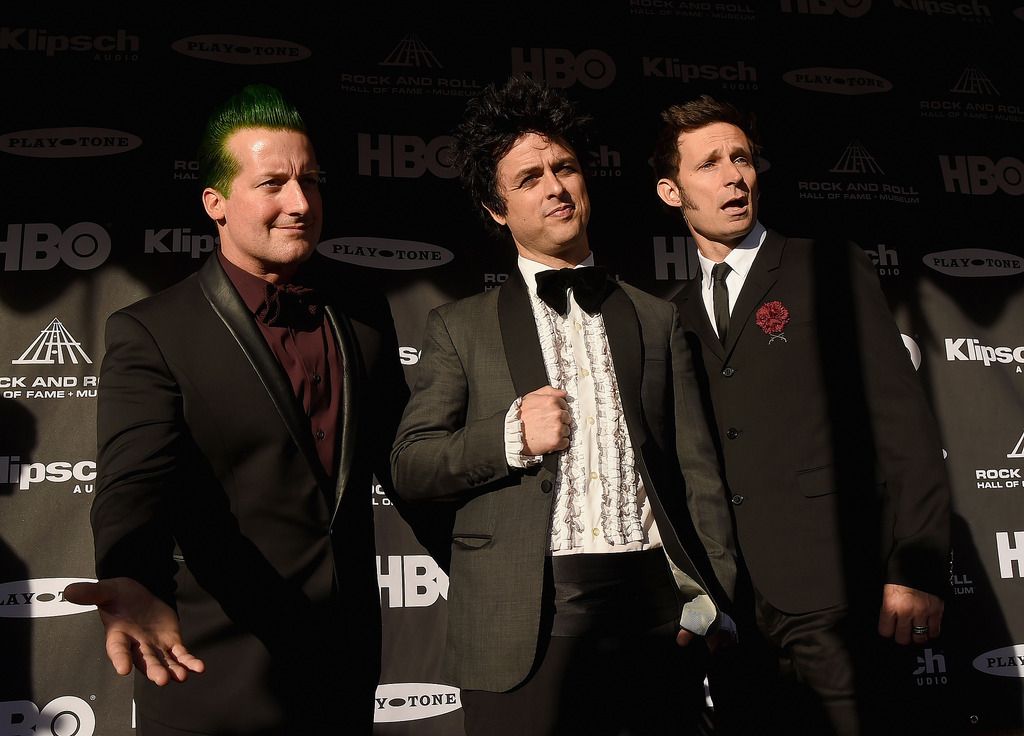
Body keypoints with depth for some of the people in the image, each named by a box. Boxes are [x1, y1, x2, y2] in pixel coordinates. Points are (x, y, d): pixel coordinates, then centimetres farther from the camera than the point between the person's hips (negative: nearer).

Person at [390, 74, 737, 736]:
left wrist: (714, 599, -1)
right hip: (525, 627, -2)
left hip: (657, 613, 2)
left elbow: (697, 470, 9)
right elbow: (410, 468, 2)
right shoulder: (460, 327, 6)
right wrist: (511, 437, -13)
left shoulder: (656, 319, 13)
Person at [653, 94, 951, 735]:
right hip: (731, 608, 4)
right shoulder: (678, 315, 12)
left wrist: (915, 571, -11)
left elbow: (903, 421, -5)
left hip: (829, 600, -3)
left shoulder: (831, 270, 1)